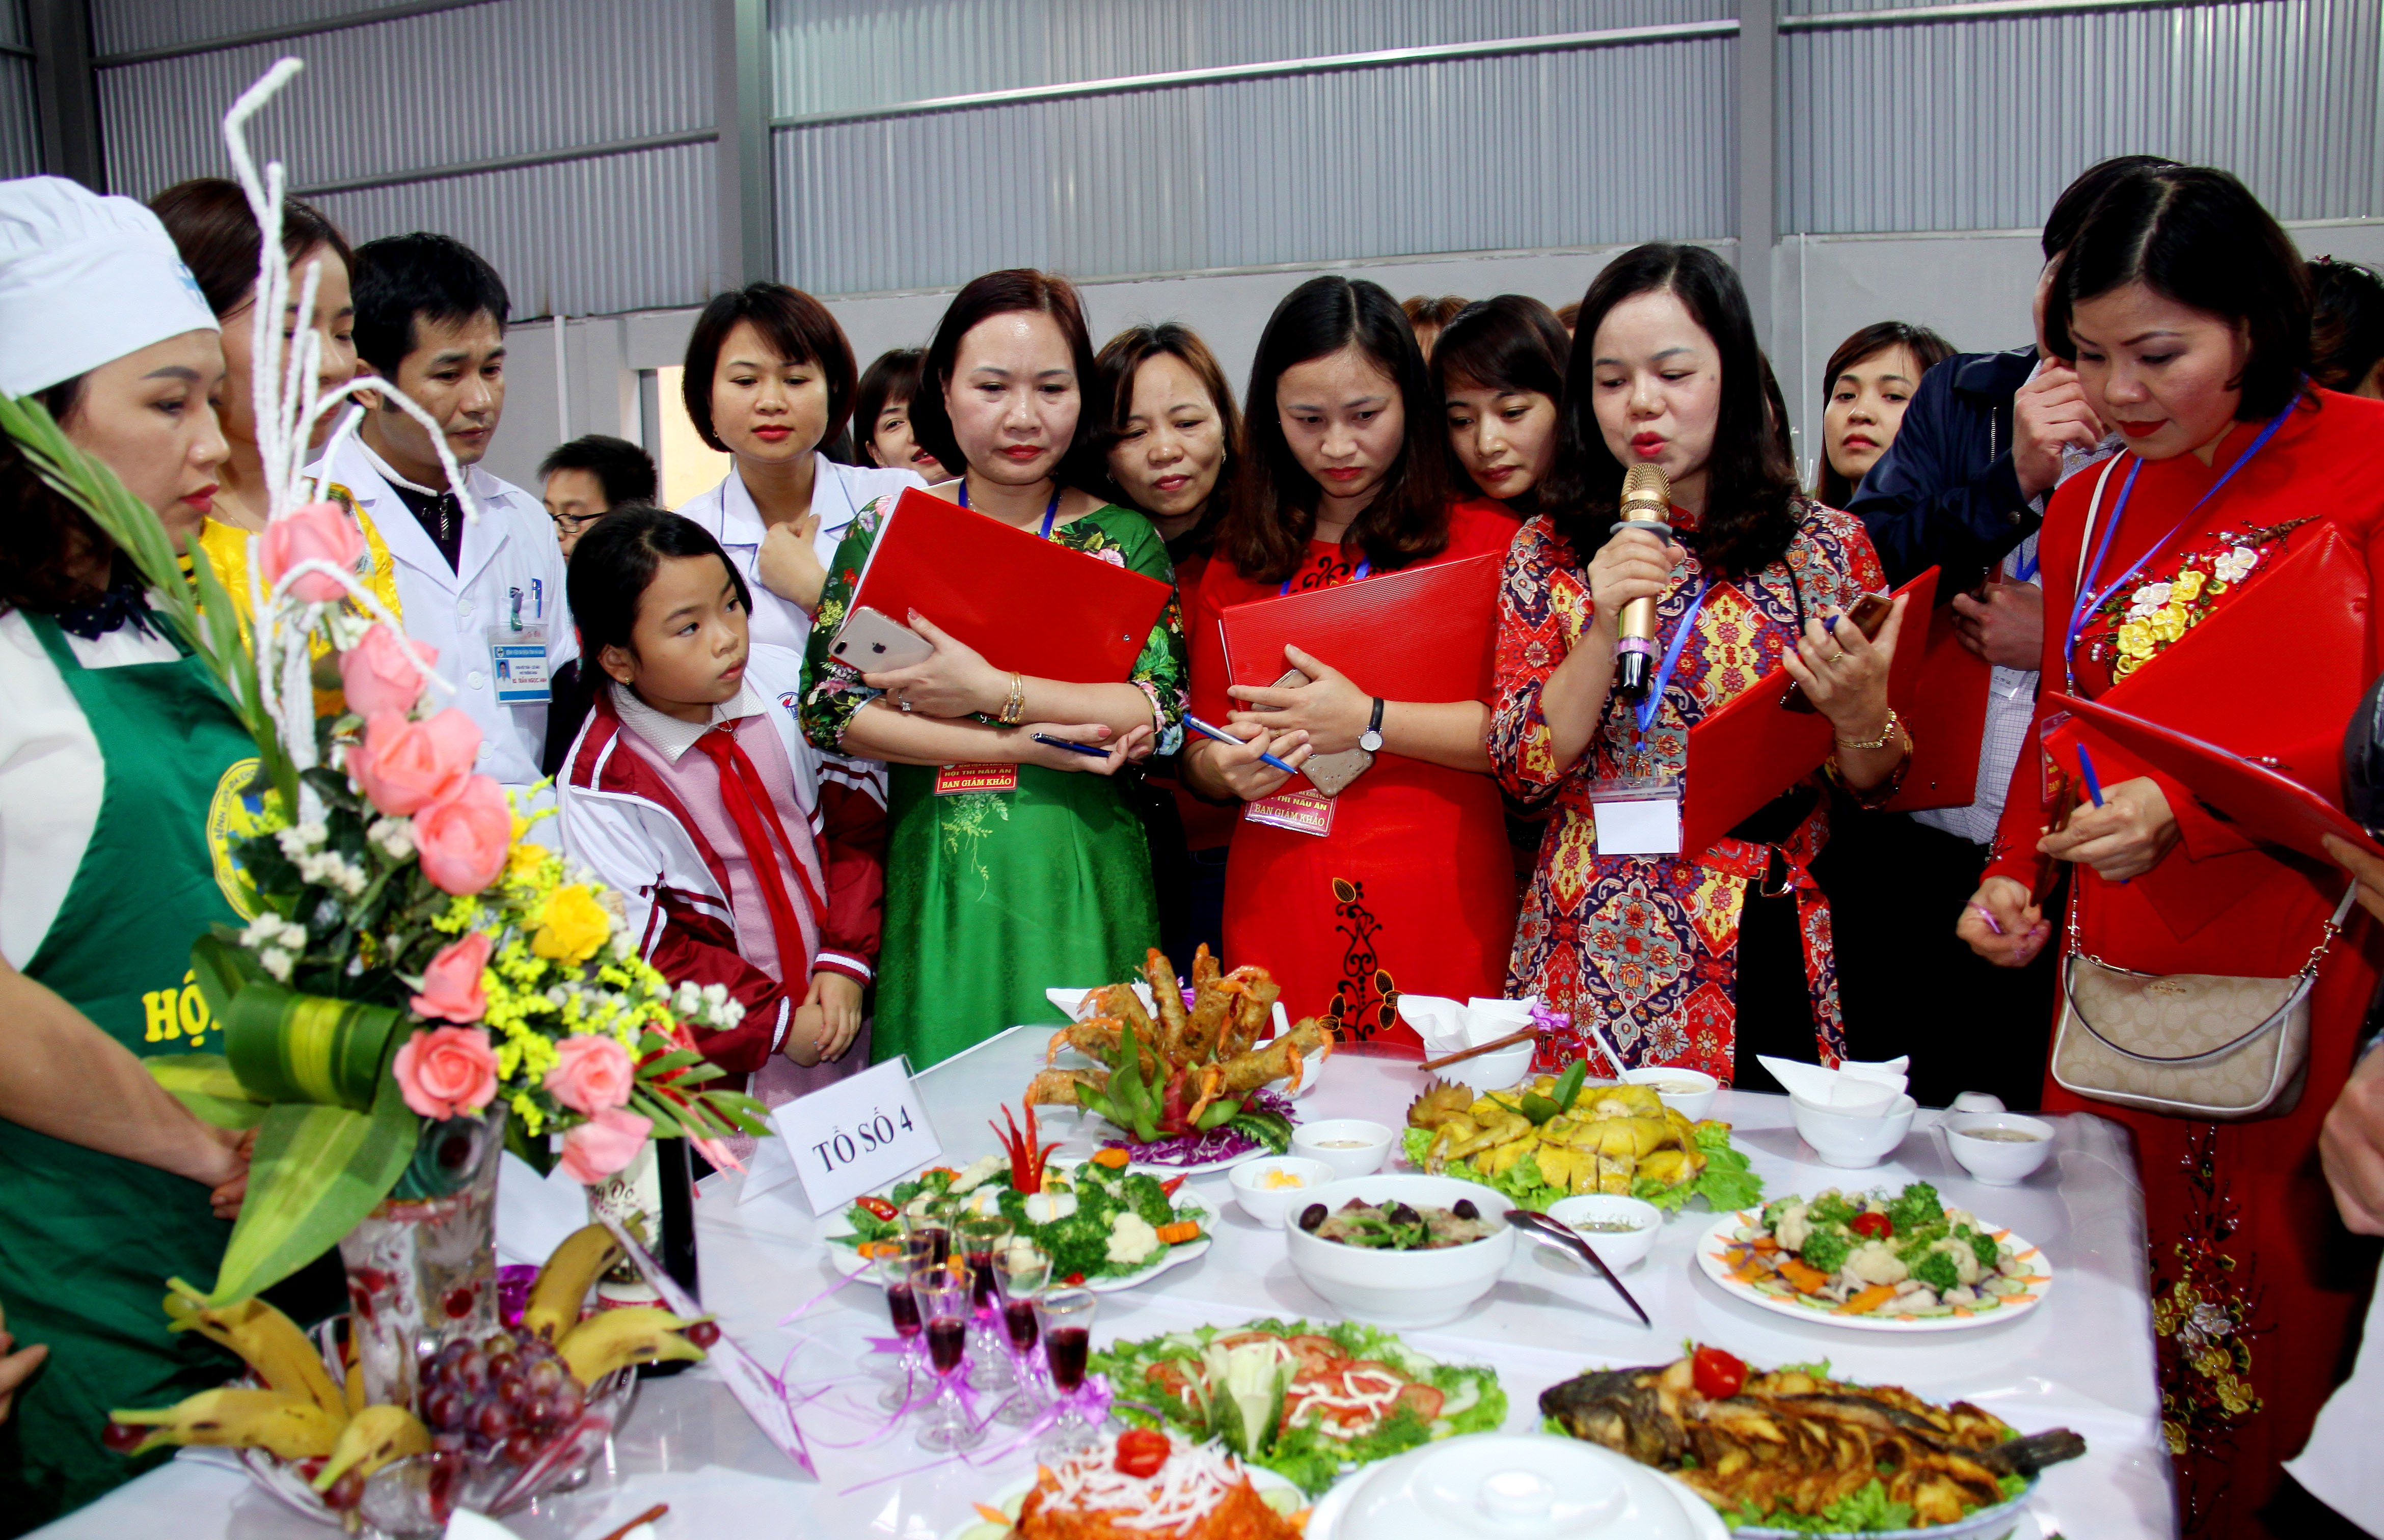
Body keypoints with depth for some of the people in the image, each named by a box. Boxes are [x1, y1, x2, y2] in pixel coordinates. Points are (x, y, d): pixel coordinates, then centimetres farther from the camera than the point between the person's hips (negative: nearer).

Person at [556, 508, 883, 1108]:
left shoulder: (785, 683, -8)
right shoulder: (601, 786, -18)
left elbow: (858, 817, -1)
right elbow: (646, 953, -13)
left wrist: (846, 962, -9)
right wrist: (777, 1021, -15)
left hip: (849, 1004, 4)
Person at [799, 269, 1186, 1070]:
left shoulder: (1123, 538, 4)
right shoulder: (889, 527, 6)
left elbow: (1163, 712, -7)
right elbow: (829, 708, -3)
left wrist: (990, 691, -15)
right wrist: (1023, 744, -11)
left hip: (1080, 883, 0)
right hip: (931, 880, 1)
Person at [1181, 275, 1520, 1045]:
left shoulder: (1483, 538, 1)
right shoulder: (1239, 563, 12)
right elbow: (1200, 750, 15)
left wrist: (1369, 721, -13)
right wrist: (1230, 769, -6)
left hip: (1439, 915, -2)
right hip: (1279, 915, 3)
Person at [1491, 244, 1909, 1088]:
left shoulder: (1826, 544, 1)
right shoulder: (1550, 552, 2)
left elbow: (1877, 786, 4)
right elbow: (1524, 768, -4)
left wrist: (1859, 712, -18)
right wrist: (1606, 626, -16)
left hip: (1760, 959, 0)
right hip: (1593, 955, 0)